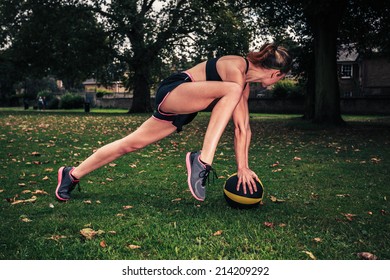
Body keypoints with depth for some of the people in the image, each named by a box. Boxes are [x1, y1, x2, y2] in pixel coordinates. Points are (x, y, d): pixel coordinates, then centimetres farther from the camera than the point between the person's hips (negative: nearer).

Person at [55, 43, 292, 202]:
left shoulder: (245, 83, 10)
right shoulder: (236, 70, -18)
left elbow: (245, 126, 10)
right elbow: (239, 125, -19)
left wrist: (245, 166, 8)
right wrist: (242, 167, -16)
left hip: (180, 111, 9)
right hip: (172, 92, -9)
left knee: (131, 144, 8)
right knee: (232, 90, -29)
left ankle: (73, 175, 18)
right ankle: (202, 160, -34)